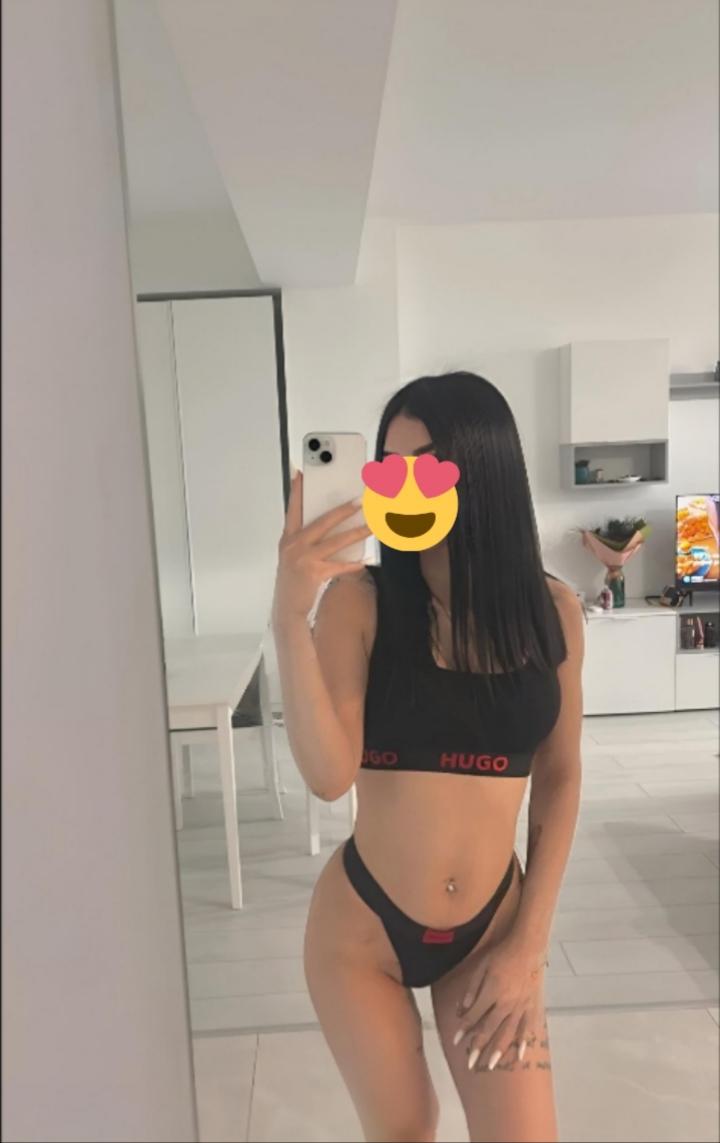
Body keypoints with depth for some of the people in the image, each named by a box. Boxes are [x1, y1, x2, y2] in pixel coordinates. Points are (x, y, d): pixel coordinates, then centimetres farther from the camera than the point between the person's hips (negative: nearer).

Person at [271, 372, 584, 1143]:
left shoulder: (553, 610, -7)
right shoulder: (357, 600, -15)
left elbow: (559, 778, 0)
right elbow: (329, 775, -24)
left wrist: (530, 943, -1)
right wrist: (288, 618, -34)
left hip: (491, 928, 2)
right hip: (361, 927, -1)